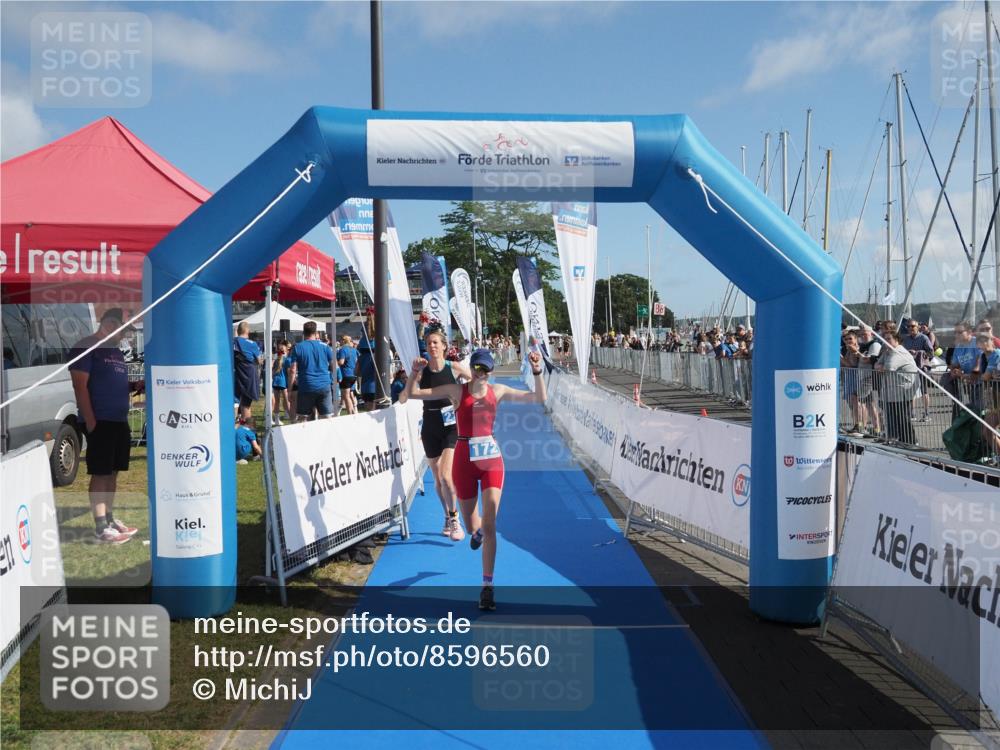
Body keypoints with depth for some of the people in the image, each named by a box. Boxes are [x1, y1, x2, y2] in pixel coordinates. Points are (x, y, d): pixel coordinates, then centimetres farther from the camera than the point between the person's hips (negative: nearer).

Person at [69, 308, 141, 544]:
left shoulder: (116, 351, 18)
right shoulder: (85, 347, -8)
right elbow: (80, 387, -14)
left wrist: (135, 386, 7)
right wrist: (90, 422, -19)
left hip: (119, 421, 8)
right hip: (100, 422, -8)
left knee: (112, 473, 12)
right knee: (100, 474, -5)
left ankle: (110, 518, 20)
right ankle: (101, 527, -3)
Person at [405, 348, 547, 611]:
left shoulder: (498, 391, 0)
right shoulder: (456, 391, -4)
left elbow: (539, 399, -1)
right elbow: (413, 393, -6)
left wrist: (537, 372, -12)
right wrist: (416, 372, -23)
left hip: (491, 459, 0)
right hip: (465, 461, 0)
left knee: (489, 525, -10)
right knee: (472, 526, 14)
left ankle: (487, 586, -2)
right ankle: (477, 529, 55)